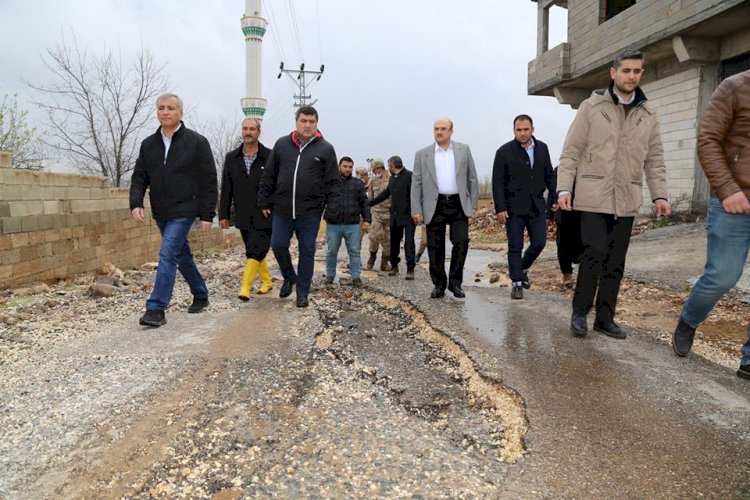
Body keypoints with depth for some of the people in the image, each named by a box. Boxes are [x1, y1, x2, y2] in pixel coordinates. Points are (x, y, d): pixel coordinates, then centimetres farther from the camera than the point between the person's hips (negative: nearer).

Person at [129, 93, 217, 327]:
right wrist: (136, 203, -9)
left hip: (183, 211, -6)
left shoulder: (196, 142, -6)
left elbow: (209, 180, -7)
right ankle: (201, 296, 32)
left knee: (168, 255, -14)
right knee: (182, 256, 16)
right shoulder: (148, 144, 8)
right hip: (160, 213, 6)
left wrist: (207, 214, -10)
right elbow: (139, 177, 9)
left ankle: (156, 309, -10)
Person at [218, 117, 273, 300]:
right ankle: (267, 281, 28)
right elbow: (226, 189, 8)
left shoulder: (270, 157, -3)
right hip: (243, 217, 4)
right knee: (255, 252, 13)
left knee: (255, 252, -11)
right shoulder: (231, 158, 8)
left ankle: (245, 287, -9)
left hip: (264, 216, -4)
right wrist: (223, 215, 5)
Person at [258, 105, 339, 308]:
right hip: (282, 209, 2)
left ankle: (302, 293, 16)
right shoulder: (282, 144, 6)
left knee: (307, 251, 4)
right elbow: (268, 176, 10)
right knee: (278, 245, 3)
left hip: (310, 212, -2)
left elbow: (332, 182, 2)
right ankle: (289, 277, 31)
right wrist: (264, 202, 6)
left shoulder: (326, 149, 1)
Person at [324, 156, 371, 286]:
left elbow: (364, 203, 9)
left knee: (354, 251, 4)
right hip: (333, 224, 0)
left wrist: (366, 219, 1)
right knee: (332, 251, 9)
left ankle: (355, 276, 12)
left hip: (353, 225, 0)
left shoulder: (358, 184, 9)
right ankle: (330, 275, 23)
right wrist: (325, 217, 3)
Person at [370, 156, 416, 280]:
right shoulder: (392, 178, 16)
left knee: (409, 242, -8)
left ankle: (410, 269, -4)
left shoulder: (409, 176, -9)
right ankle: (394, 266, 23)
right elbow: (385, 194, 25)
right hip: (395, 216, 7)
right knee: (394, 242, 11)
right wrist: (369, 203, 25)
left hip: (407, 215, -7)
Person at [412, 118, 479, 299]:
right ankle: (439, 284, 17)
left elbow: (472, 178, 10)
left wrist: (473, 204, 5)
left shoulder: (463, 150, 9)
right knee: (435, 248, 3)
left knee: (461, 242, -9)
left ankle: (455, 282, 5)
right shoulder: (422, 154, 7)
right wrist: (416, 210, -2)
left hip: (459, 205, 0)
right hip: (434, 206, 0)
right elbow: (416, 184, 5)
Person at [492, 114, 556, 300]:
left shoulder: (542, 148, 7)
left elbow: (549, 176, 14)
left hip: (537, 205, 4)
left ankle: (523, 268, 30)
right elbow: (497, 183, -7)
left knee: (539, 243, 4)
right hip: (514, 207, -4)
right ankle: (517, 283, 9)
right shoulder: (504, 152, -5)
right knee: (515, 246, 0)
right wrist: (500, 208, -13)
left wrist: (555, 197, 7)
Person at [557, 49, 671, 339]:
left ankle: (605, 318, 16)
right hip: (594, 197, -4)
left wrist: (660, 195, 2)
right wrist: (564, 188, -12)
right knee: (595, 253, -12)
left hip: (626, 200, 4)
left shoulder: (647, 115, 12)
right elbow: (571, 152, -2)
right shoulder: (591, 107, 1)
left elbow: (654, 160, 13)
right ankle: (580, 312, 6)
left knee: (616, 263, 6)